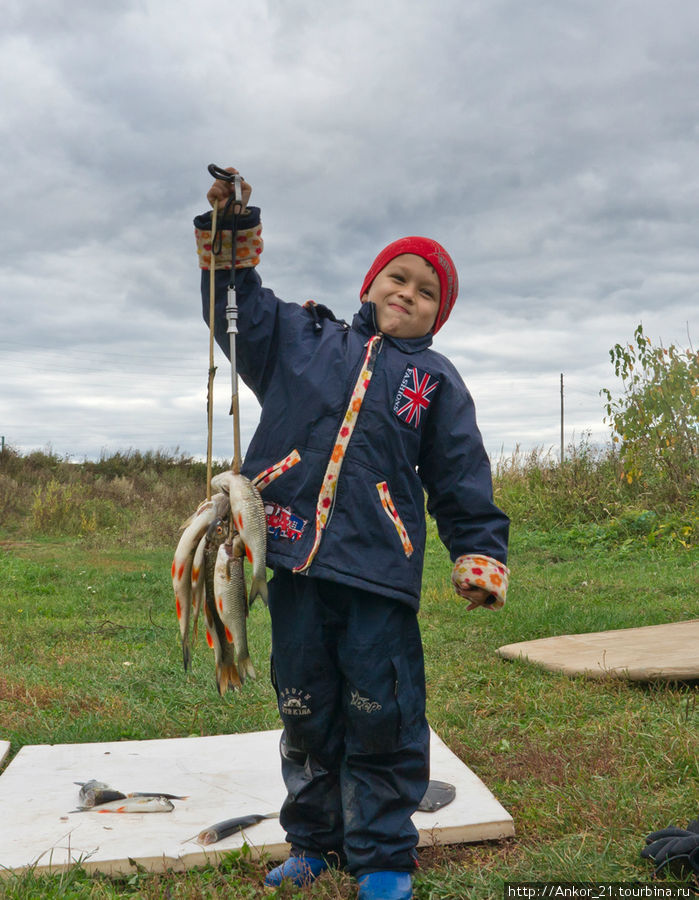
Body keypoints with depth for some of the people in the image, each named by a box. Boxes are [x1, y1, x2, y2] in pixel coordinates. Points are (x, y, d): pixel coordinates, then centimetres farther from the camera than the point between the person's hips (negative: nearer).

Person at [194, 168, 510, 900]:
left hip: (378, 571, -2)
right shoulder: (301, 338, 14)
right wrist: (230, 236, 2)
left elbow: (463, 484, 7)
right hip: (296, 562, 2)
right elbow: (239, 306, 15)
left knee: (380, 717, 2)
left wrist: (481, 555, -2)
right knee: (304, 710, 14)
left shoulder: (436, 383, 9)